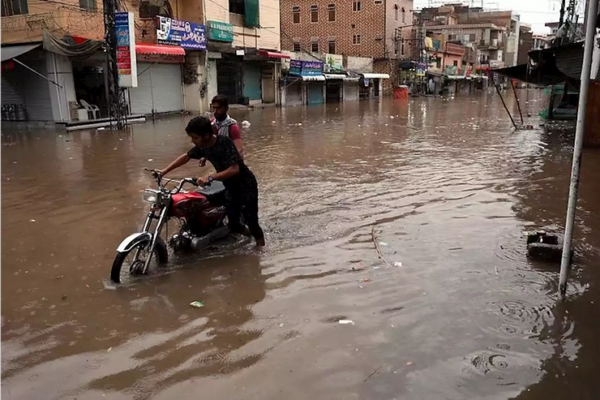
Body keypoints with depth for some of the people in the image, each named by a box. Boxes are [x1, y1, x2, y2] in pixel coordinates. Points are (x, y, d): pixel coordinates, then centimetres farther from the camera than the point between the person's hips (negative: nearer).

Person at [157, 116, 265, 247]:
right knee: (233, 224, 9)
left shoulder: (224, 142, -28)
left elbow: (234, 169, -35)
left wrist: (210, 177, -40)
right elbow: (186, 157, 11)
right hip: (231, 188, 8)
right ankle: (253, 237, 34)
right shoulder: (202, 147, -6)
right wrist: (165, 171, 8)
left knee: (251, 222, -3)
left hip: (246, 186, -7)